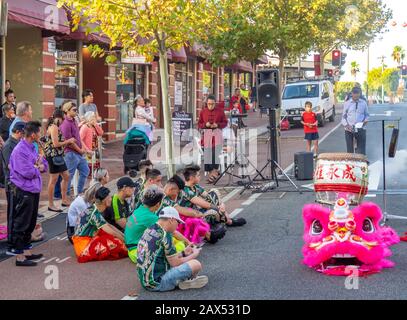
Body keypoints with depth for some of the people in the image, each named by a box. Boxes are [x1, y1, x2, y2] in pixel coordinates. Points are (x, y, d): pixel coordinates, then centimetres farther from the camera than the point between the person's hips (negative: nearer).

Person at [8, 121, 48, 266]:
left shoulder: (33, 147, 11)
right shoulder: (19, 151, -18)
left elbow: (44, 165, 15)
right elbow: (28, 173, -22)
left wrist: (39, 166, -7)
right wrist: (37, 167, -2)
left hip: (34, 190, 9)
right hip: (23, 192, -9)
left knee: (30, 224, 17)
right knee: (21, 225, -1)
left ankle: (27, 252, 28)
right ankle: (20, 257, 5)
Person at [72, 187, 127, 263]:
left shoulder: (97, 210, 5)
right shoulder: (94, 213, -23)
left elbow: (108, 225, 13)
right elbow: (110, 232, -23)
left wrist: (123, 235, 6)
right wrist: (124, 239, -13)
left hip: (90, 238, 9)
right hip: (82, 242, -9)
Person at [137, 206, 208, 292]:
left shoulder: (149, 230, 11)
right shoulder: (164, 235, -16)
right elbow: (175, 263, -12)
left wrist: (183, 253, 20)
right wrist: (194, 255, 3)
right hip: (157, 283, -10)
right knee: (196, 264, -15)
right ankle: (186, 282, 10)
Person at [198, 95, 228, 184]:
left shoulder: (220, 111, 3)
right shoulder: (203, 112, 7)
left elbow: (225, 122, 7)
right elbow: (199, 124, 11)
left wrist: (218, 125, -12)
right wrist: (205, 125, -10)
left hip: (217, 133, -2)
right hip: (207, 134, 2)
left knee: (216, 152, -16)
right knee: (207, 155, -2)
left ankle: (214, 171, -15)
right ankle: (211, 172, 7)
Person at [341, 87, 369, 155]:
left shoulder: (363, 103, 6)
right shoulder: (347, 104, 5)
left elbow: (367, 115, 14)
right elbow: (343, 116, 7)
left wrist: (366, 120, -7)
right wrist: (346, 125, -9)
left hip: (361, 129, 0)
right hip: (349, 129, 0)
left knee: (361, 149, -1)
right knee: (350, 149, 5)